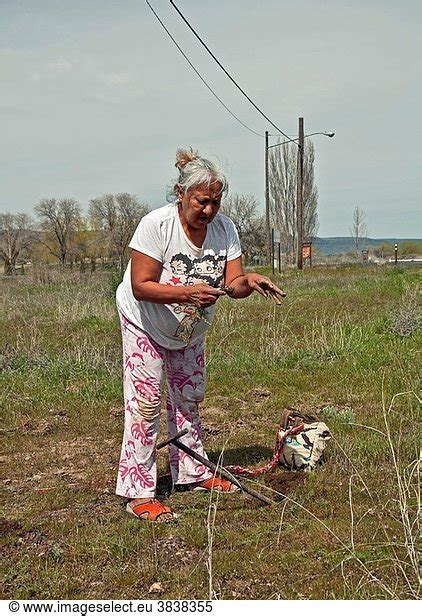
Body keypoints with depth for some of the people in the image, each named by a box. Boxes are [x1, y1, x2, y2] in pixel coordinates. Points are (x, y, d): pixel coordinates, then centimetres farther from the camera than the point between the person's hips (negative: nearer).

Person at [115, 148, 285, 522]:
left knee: (189, 398, 14)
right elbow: (141, 286, -31)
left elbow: (232, 283, -16)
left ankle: (192, 473, 30)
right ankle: (138, 492, -7)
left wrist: (247, 281, -39)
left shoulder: (224, 228, -13)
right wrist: (186, 293, -44)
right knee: (145, 401, -10)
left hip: (189, 329, 6)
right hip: (145, 324, -6)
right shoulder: (156, 224, -28)